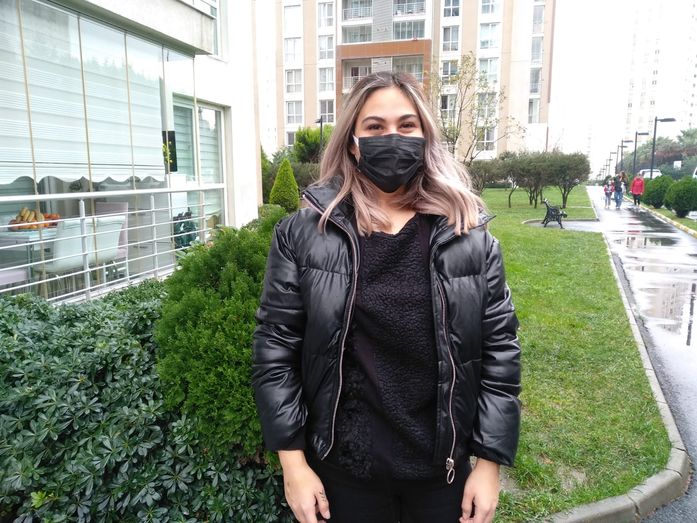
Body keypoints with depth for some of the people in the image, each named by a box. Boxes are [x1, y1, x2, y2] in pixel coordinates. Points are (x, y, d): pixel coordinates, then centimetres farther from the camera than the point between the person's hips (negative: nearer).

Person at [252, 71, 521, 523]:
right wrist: (293, 463, -6)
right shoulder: (304, 234, -9)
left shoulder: (471, 237, -5)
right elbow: (275, 348, -7)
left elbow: (500, 350, -2)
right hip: (342, 467, -1)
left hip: (444, 467, 2)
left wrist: (490, 463, -2)